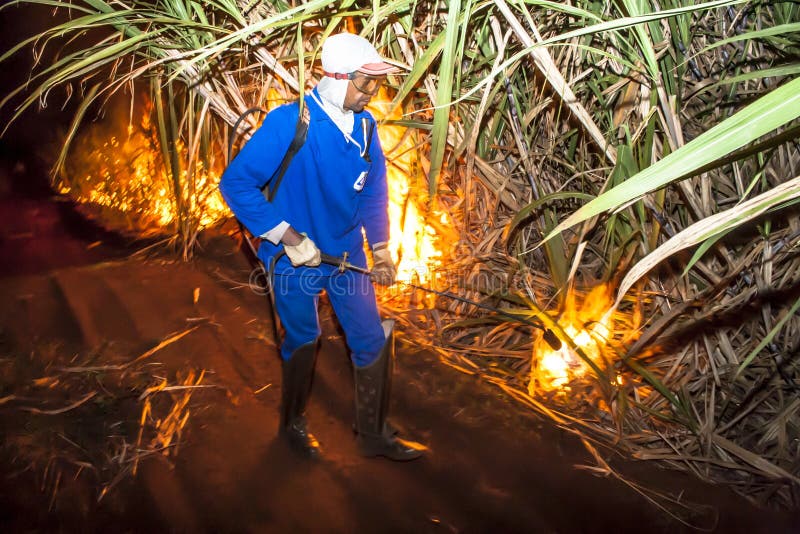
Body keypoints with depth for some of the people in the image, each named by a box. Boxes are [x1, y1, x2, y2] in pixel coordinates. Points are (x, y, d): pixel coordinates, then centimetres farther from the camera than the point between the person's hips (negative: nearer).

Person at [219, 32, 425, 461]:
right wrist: (288, 237, -24)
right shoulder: (289, 123, -22)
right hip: (295, 259, -5)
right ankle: (293, 423, 41)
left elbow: (375, 188, 8)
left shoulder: (364, 125, -4)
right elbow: (235, 183, -22)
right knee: (302, 342, 13)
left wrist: (380, 248, 6)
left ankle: (373, 434, 28)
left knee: (373, 342, 8)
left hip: (347, 256, 5)